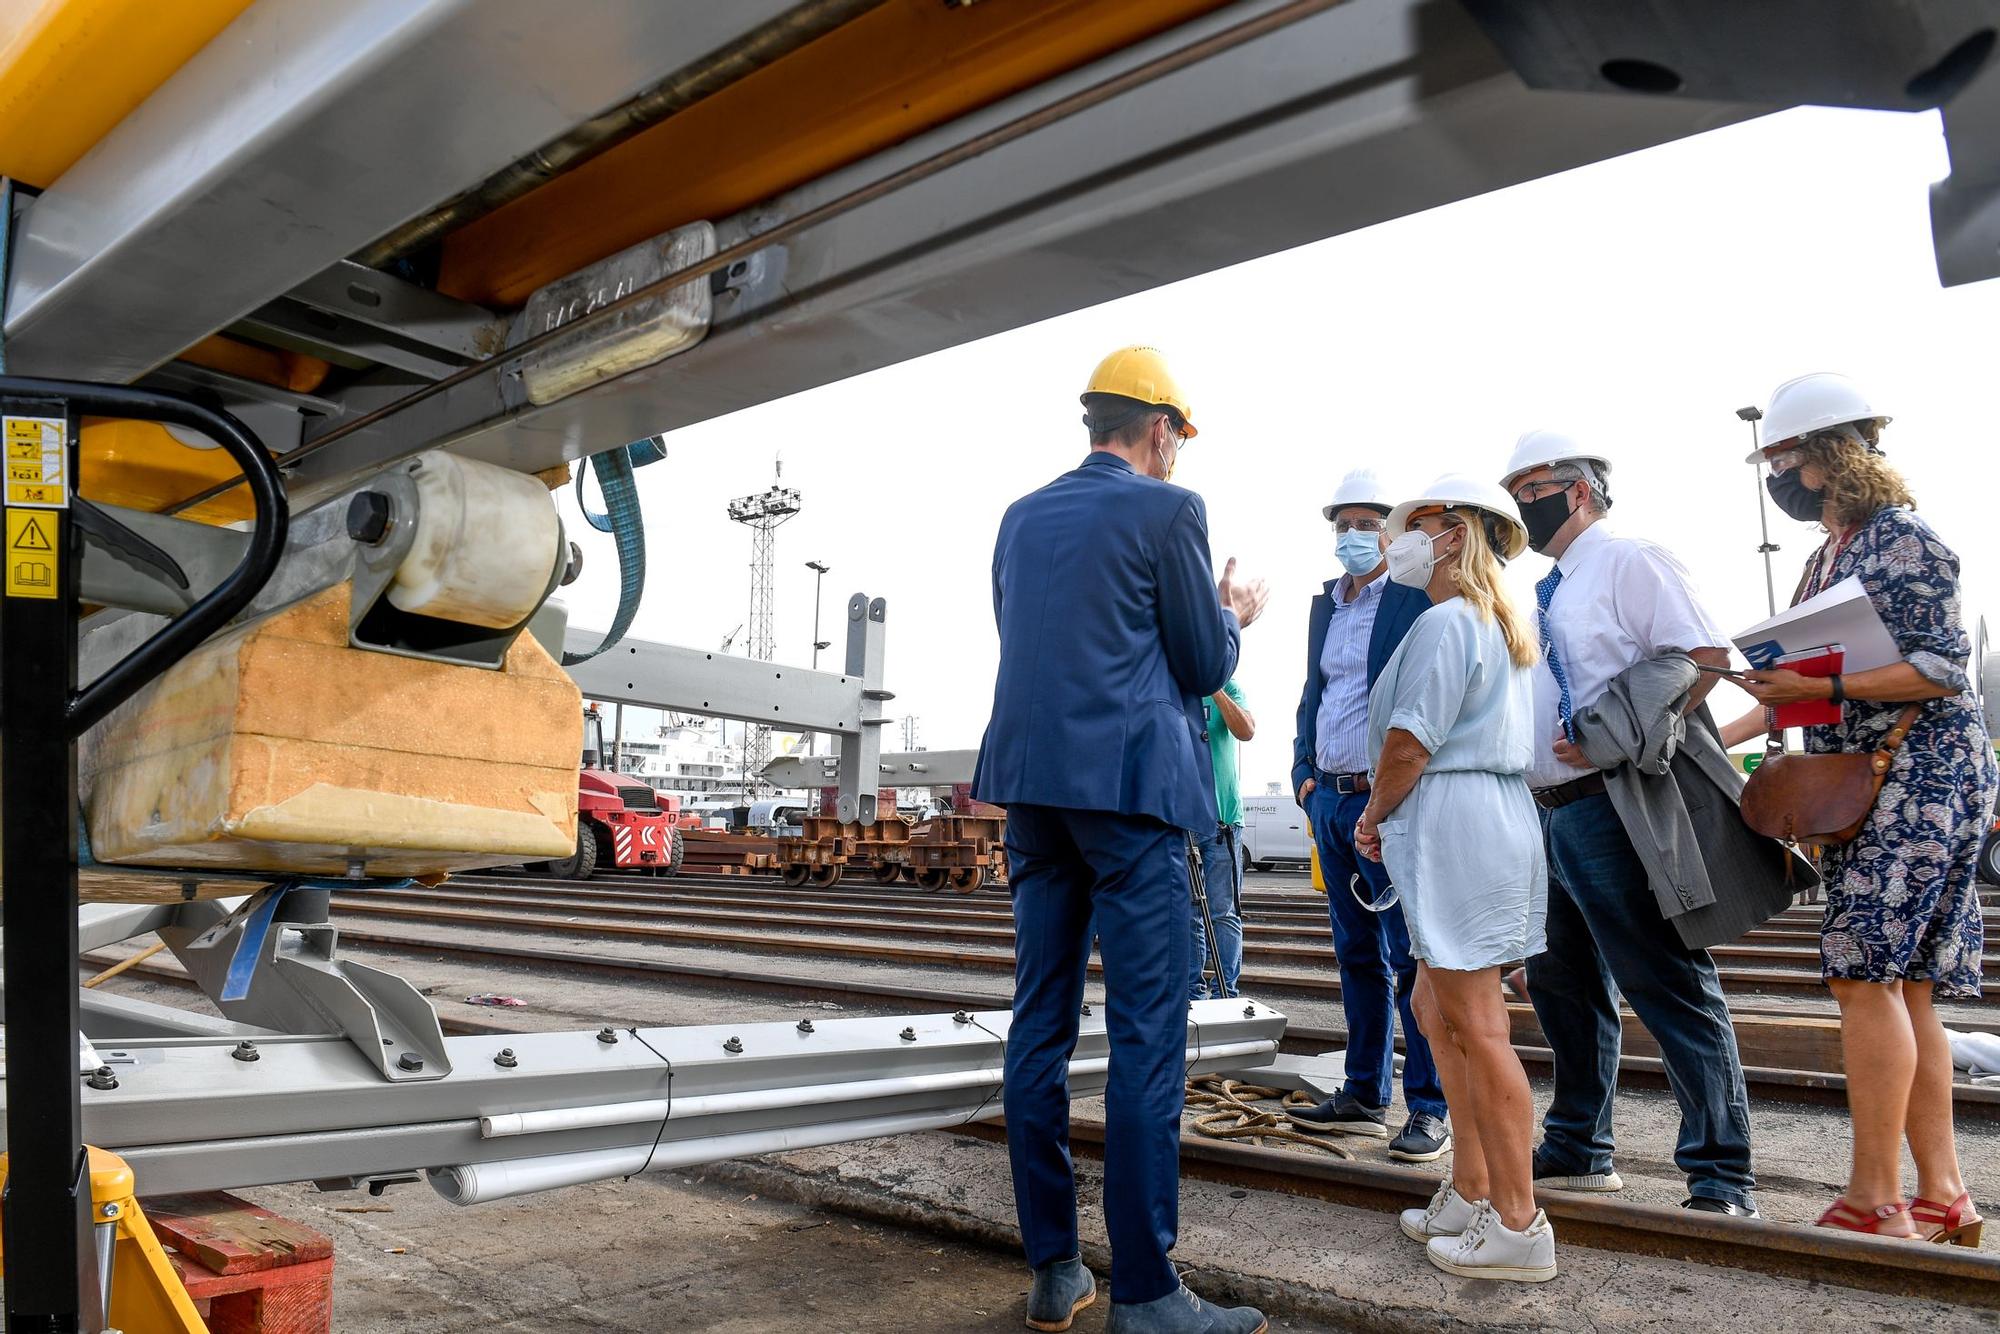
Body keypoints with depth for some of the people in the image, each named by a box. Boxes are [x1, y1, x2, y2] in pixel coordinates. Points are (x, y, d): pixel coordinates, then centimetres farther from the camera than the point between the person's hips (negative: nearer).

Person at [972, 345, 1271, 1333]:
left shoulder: (1022, 517, 14)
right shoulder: (1166, 510, -3)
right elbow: (1206, 667, -1)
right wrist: (1231, 614, 20)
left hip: (1033, 782, 7)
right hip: (1130, 784, -6)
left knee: (1041, 1024, 8)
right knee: (1146, 1034, -2)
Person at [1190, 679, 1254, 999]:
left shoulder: (1228, 688, 6)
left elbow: (1246, 731, -10)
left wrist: (1215, 689, -15)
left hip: (1222, 817, -2)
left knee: (1223, 911, -1)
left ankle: (1226, 993, 5)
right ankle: (1191, 991, 14)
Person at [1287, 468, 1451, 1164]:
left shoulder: (1419, 598, -6)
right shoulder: (1324, 605, 16)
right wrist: (1305, 773, 9)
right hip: (1331, 798, 7)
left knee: (1410, 957, -3)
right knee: (1358, 954, 13)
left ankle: (1430, 1107, 7)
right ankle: (1364, 1098, 22)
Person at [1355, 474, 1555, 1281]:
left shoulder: (1445, 621, -11)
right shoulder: (1499, 625, 20)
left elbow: (1412, 739, -17)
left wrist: (1375, 815, -1)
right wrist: (1394, 816, 16)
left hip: (1452, 822, -11)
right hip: (1495, 817, 11)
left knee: (1476, 1026, -5)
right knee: (1439, 1008, 17)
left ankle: (1518, 1227, 4)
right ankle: (1470, 1193, 25)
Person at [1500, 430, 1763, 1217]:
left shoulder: (1630, 561, -5)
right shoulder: (1549, 593, 20)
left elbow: (1705, 656, -18)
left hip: (1612, 806, -10)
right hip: (1552, 811, 10)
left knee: (1667, 987, -5)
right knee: (1563, 986, 16)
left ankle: (1720, 1175, 4)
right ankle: (1577, 1152, 29)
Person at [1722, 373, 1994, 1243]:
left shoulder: (1902, 540, -8)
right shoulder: (1825, 560, 18)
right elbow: (1807, 685, 21)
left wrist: (1824, 686, -23)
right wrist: (1712, 740, 18)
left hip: (1921, 777, -9)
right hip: (1859, 784, 9)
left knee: (1865, 971, -13)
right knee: (1901, 986, 7)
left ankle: (1875, 1202, -7)